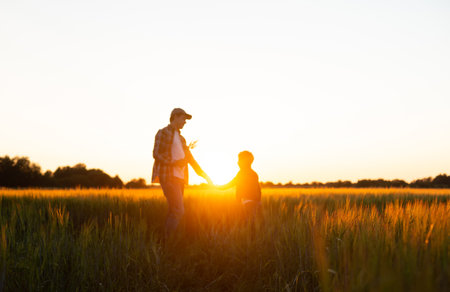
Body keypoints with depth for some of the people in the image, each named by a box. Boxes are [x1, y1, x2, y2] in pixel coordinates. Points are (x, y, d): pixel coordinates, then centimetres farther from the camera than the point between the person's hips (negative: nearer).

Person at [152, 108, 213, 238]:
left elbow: (189, 158, 20)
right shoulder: (163, 133, -1)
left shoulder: (180, 138, 24)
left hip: (179, 178, 9)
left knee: (173, 212, 6)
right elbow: (156, 154, -11)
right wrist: (174, 162, -20)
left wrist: (202, 173, 9)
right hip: (168, 177, -9)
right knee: (179, 211, -18)